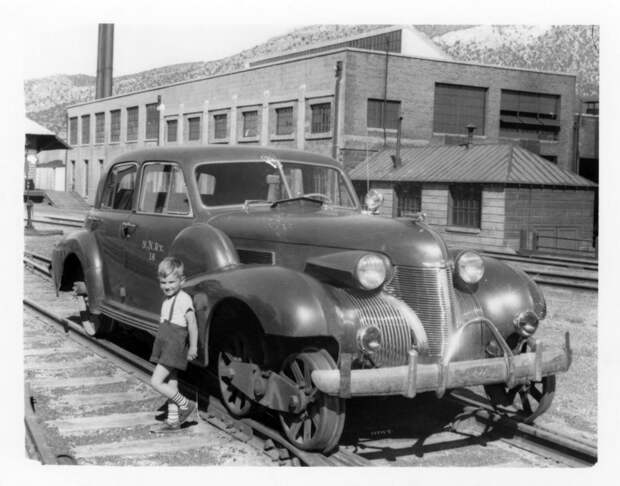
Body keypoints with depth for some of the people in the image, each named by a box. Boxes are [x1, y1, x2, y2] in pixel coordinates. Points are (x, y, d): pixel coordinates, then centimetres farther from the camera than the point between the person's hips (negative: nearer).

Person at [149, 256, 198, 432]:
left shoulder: (184, 299, -14)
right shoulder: (167, 300, 13)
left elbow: (192, 323, -17)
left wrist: (193, 347, -18)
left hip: (175, 347, -9)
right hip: (165, 347, 9)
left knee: (156, 382, -11)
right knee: (170, 384, 12)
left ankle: (185, 405, 1)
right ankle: (172, 421, 19)